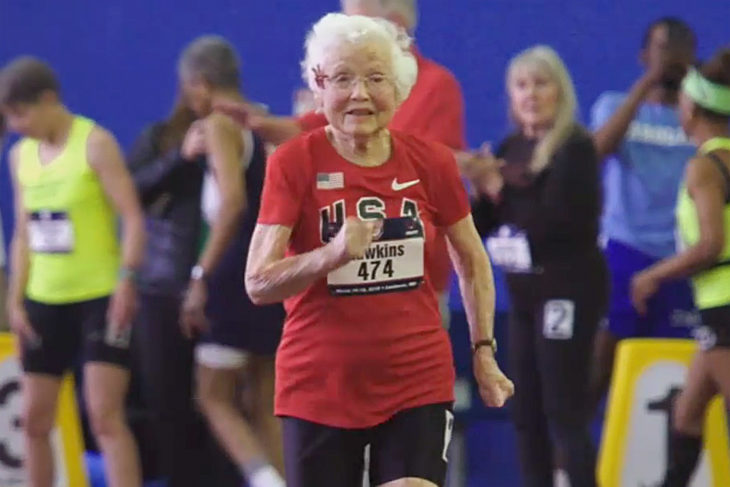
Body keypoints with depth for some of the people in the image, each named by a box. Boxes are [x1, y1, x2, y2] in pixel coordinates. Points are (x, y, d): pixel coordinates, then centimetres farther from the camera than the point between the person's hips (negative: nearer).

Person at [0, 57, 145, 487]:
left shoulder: (95, 144, -9)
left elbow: (132, 217, -13)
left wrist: (127, 280, -24)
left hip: (101, 298, -7)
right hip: (44, 301, 7)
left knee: (105, 414, -13)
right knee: (35, 419, 10)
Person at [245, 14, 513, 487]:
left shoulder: (431, 162, 0)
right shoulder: (294, 163, -8)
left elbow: (472, 261, 16)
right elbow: (258, 283, -14)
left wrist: (484, 350, 11)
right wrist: (330, 255, -30)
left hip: (418, 383, 1)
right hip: (319, 386, -1)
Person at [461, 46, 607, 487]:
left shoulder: (575, 147, -11)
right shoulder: (512, 149, 11)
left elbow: (555, 221, -22)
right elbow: (483, 224, 11)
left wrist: (499, 191, -13)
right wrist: (480, 189, -8)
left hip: (567, 290, -8)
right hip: (525, 292, 8)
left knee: (565, 412, -10)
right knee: (526, 412, 10)